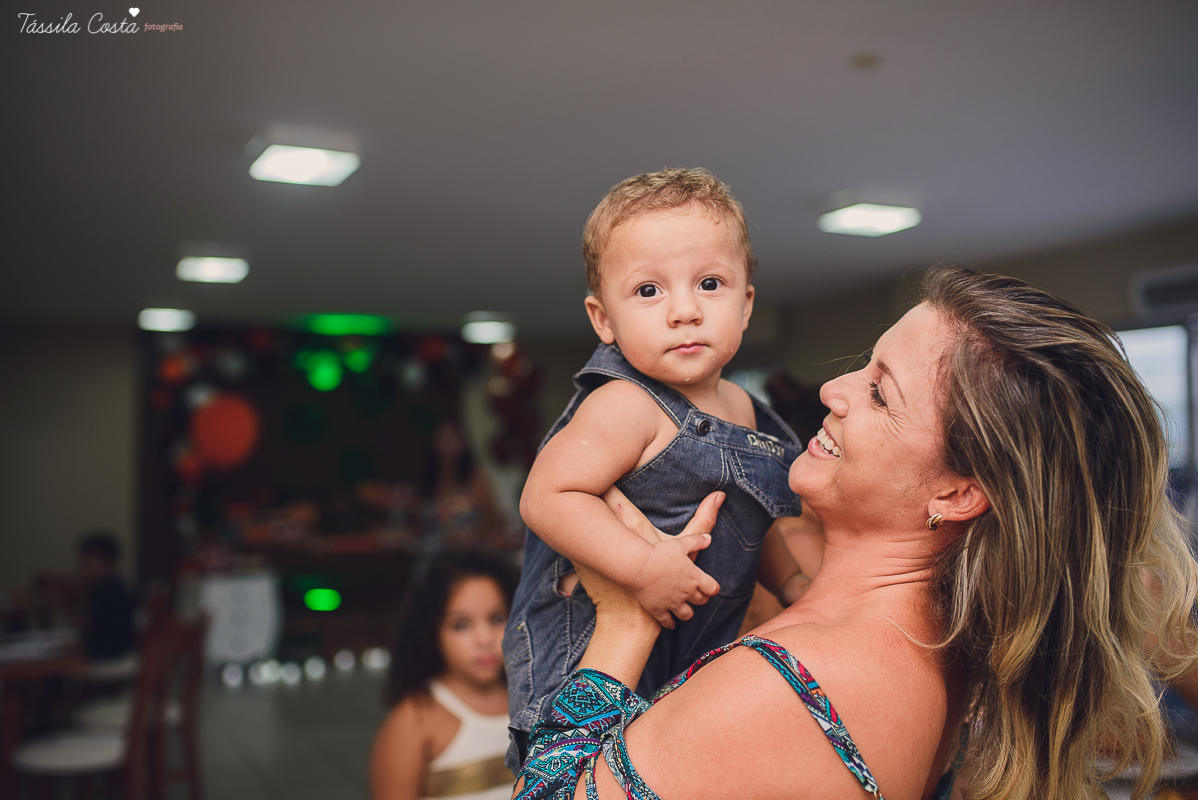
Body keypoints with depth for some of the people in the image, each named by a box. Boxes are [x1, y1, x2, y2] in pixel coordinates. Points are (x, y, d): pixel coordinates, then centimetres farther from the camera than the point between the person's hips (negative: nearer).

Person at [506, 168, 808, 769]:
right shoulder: (626, 406, -23)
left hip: (695, 656, 8)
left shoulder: (740, 407, 4)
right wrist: (643, 566, -34)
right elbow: (546, 498, -30)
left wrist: (792, 579, 10)